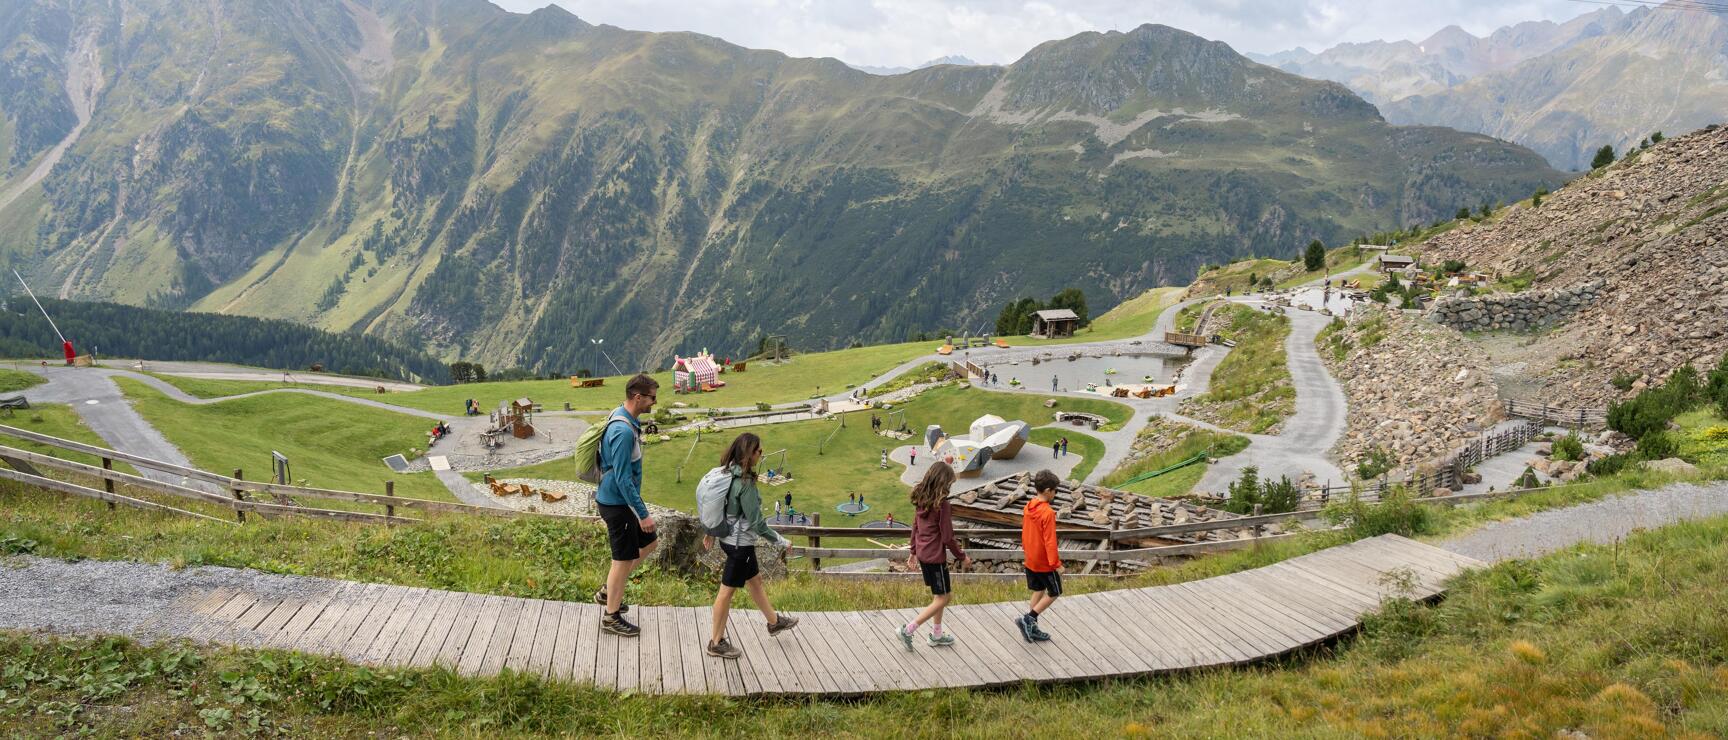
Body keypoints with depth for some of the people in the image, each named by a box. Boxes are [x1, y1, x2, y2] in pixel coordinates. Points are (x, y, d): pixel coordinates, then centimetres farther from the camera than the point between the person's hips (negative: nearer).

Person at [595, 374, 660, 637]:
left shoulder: (622, 417, 4)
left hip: (621, 499, 10)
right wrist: (643, 514, -22)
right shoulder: (624, 432, -28)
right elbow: (623, 479, -27)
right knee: (624, 558, 4)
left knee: (648, 541, 20)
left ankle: (608, 592, 29)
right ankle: (611, 617, 19)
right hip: (617, 503, -10)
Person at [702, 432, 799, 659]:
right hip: (740, 543, -10)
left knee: (755, 579, 24)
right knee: (727, 590, 3)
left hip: (729, 537, 10)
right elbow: (756, 522, -23)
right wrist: (782, 542, -13)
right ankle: (717, 643, 16)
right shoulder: (745, 483, -26)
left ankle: (774, 622, 43)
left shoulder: (727, 473, 0)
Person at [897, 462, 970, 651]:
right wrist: (962, 557, -5)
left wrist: (914, 551, 22)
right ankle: (908, 630, 0)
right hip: (936, 556, -8)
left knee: (938, 595, 21)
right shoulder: (941, 504, -21)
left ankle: (936, 635, 31)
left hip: (922, 554, 8)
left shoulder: (922, 500, 3)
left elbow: (915, 526, 12)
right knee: (942, 598, 3)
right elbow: (947, 537, -18)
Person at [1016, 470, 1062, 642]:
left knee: (1038, 591, 18)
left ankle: (1031, 628, 19)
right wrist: (1056, 564, -17)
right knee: (1054, 593, 9)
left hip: (1030, 561, 8)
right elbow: (1050, 541, -22)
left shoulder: (1028, 507, 1)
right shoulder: (1048, 513, -23)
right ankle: (1028, 619, 1)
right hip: (1045, 563, -8)